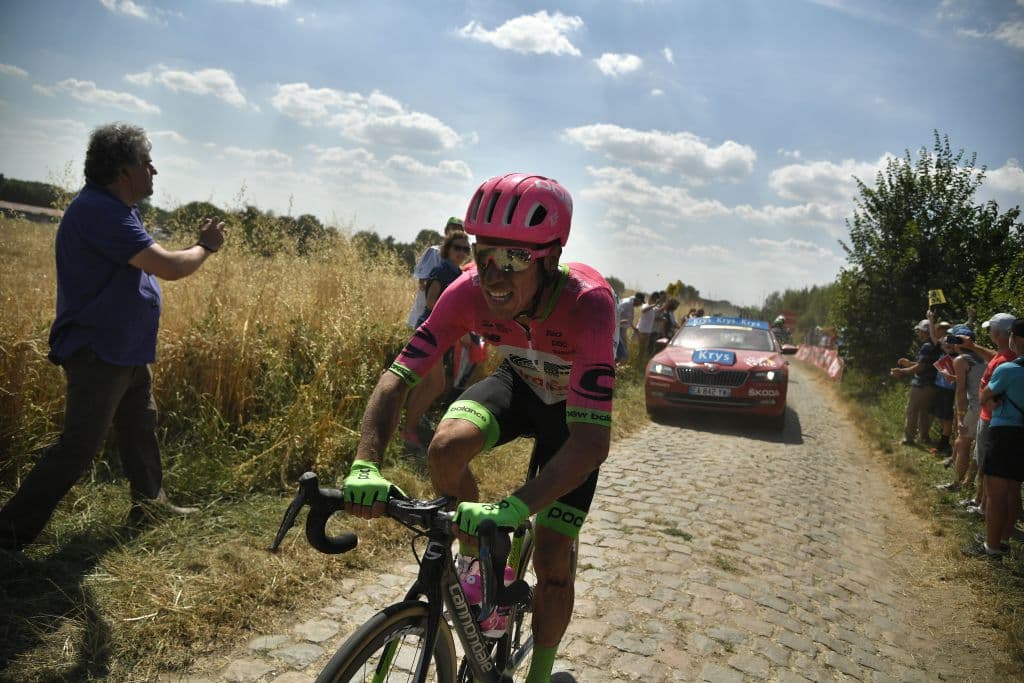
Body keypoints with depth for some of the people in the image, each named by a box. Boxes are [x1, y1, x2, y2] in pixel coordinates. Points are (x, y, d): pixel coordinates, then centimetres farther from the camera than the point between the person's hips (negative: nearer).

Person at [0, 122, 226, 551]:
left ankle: (150, 505, 35)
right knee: (78, 449, -7)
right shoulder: (99, 210, -23)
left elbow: (153, 265, 18)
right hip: (97, 354, -11)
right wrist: (206, 247, -10)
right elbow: (169, 267, -26)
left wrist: (199, 243, 7)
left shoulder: (115, 210, 12)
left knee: (141, 429, 20)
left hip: (125, 352, 11)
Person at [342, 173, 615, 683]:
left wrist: (514, 509, -57)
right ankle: (474, 554, 2)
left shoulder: (587, 302, -40)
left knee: (552, 566, -5)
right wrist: (365, 465, -45)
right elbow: (398, 375, -29)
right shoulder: (470, 292, -29)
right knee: (446, 447, -29)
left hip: (572, 407, -2)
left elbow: (592, 441, -45)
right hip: (516, 383, 3)